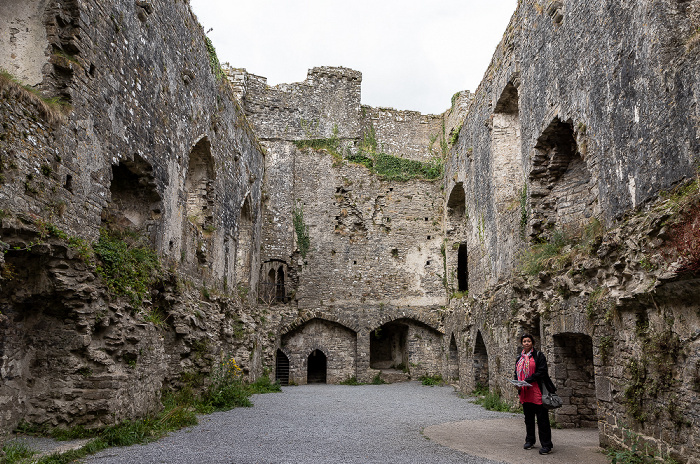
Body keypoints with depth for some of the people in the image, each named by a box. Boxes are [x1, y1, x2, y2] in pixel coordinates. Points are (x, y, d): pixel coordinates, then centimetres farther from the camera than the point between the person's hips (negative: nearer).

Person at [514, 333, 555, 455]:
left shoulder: (539, 355, -3)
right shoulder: (520, 358, 15)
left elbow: (541, 372, -12)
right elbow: (517, 373, 20)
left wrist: (527, 381, -18)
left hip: (537, 391, -6)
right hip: (525, 393, 6)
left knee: (542, 418, -4)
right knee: (528, 418, 14)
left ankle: (546, 445, -1)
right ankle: (530, 441, 26)